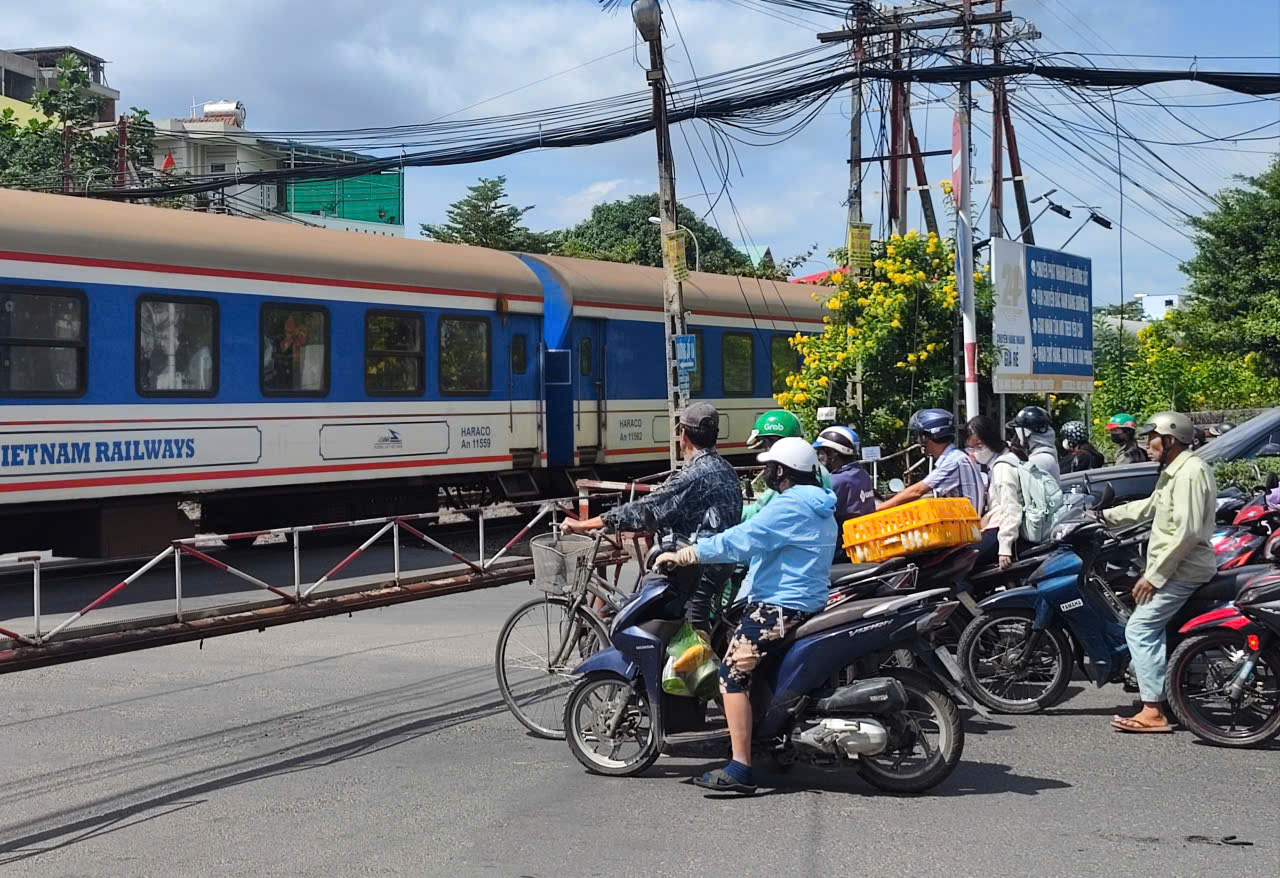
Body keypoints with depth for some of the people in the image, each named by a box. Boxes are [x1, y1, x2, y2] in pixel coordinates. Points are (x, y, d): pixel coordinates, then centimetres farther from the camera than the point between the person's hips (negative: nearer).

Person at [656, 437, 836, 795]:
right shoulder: (819, 506, 17)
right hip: (809, 601, 11)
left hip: (781, 607, -11)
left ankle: (740, 769, -24)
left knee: (733, 670, -16)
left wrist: (683, 555, -14)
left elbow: (739, 541, -20)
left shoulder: (790, 505, -15)